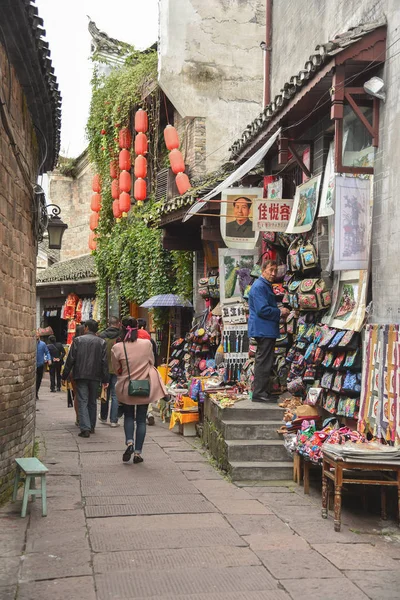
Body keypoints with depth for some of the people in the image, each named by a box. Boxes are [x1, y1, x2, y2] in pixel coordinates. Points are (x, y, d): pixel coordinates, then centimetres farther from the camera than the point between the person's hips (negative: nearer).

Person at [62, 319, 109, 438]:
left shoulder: (77, 340, -1)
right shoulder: (101, 342, 3)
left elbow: (70, 359, -3)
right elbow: (104, 362, 0)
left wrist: (65, 375, 4)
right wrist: (105, 379, 4)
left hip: (81, 376, -2)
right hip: (95, 377, 2)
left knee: (83, 401, -3)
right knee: (92, 402, 15)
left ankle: (85, 428, -14)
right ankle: (91, 426, 24)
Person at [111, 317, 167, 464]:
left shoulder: (117, 348, -14)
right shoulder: (146, 344, -11)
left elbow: (116, 370, -1)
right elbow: (152, 362, 3)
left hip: (126, 388, 0)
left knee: (129, 416, 20)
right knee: (141, 420, 9)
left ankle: (129, 442, -2)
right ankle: (138, 452, 10)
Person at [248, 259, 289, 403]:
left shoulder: (266, 286, 19)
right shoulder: (259, 286, -15)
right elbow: (262, 310, -23)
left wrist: (280, 313, 10)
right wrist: (280, 312, -11)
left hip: (266, 330, 11)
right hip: (263, 330, -11)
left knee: (263, 362, 15)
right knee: (263, 362, -8)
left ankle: (260, 392, 22)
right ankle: (259, 393, -4)